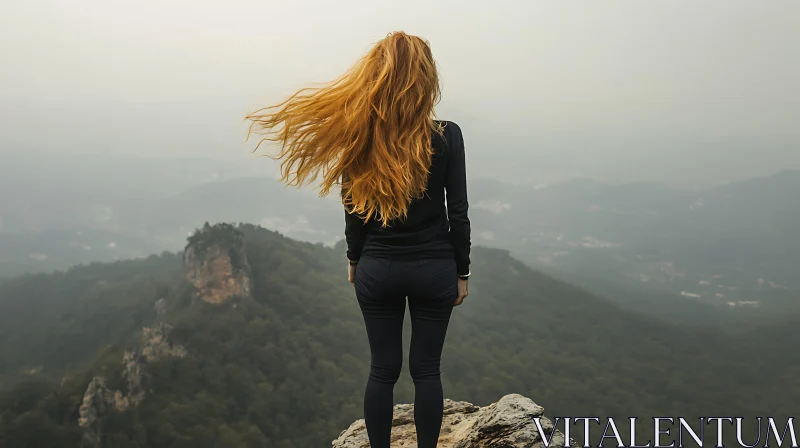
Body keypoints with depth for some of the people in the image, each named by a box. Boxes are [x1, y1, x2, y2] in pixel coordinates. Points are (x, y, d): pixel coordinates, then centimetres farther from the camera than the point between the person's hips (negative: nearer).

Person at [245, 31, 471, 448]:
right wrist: (462, 273, 4)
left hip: (377, 269, 1)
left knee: (383, 370, 11)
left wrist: (354, 261, 15)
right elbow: (458, 213, -7)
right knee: (426, 369, 10)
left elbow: (355, 211, 0)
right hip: (433, 269, -1)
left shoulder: (360, 138, -8)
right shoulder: (446, 137, -11)